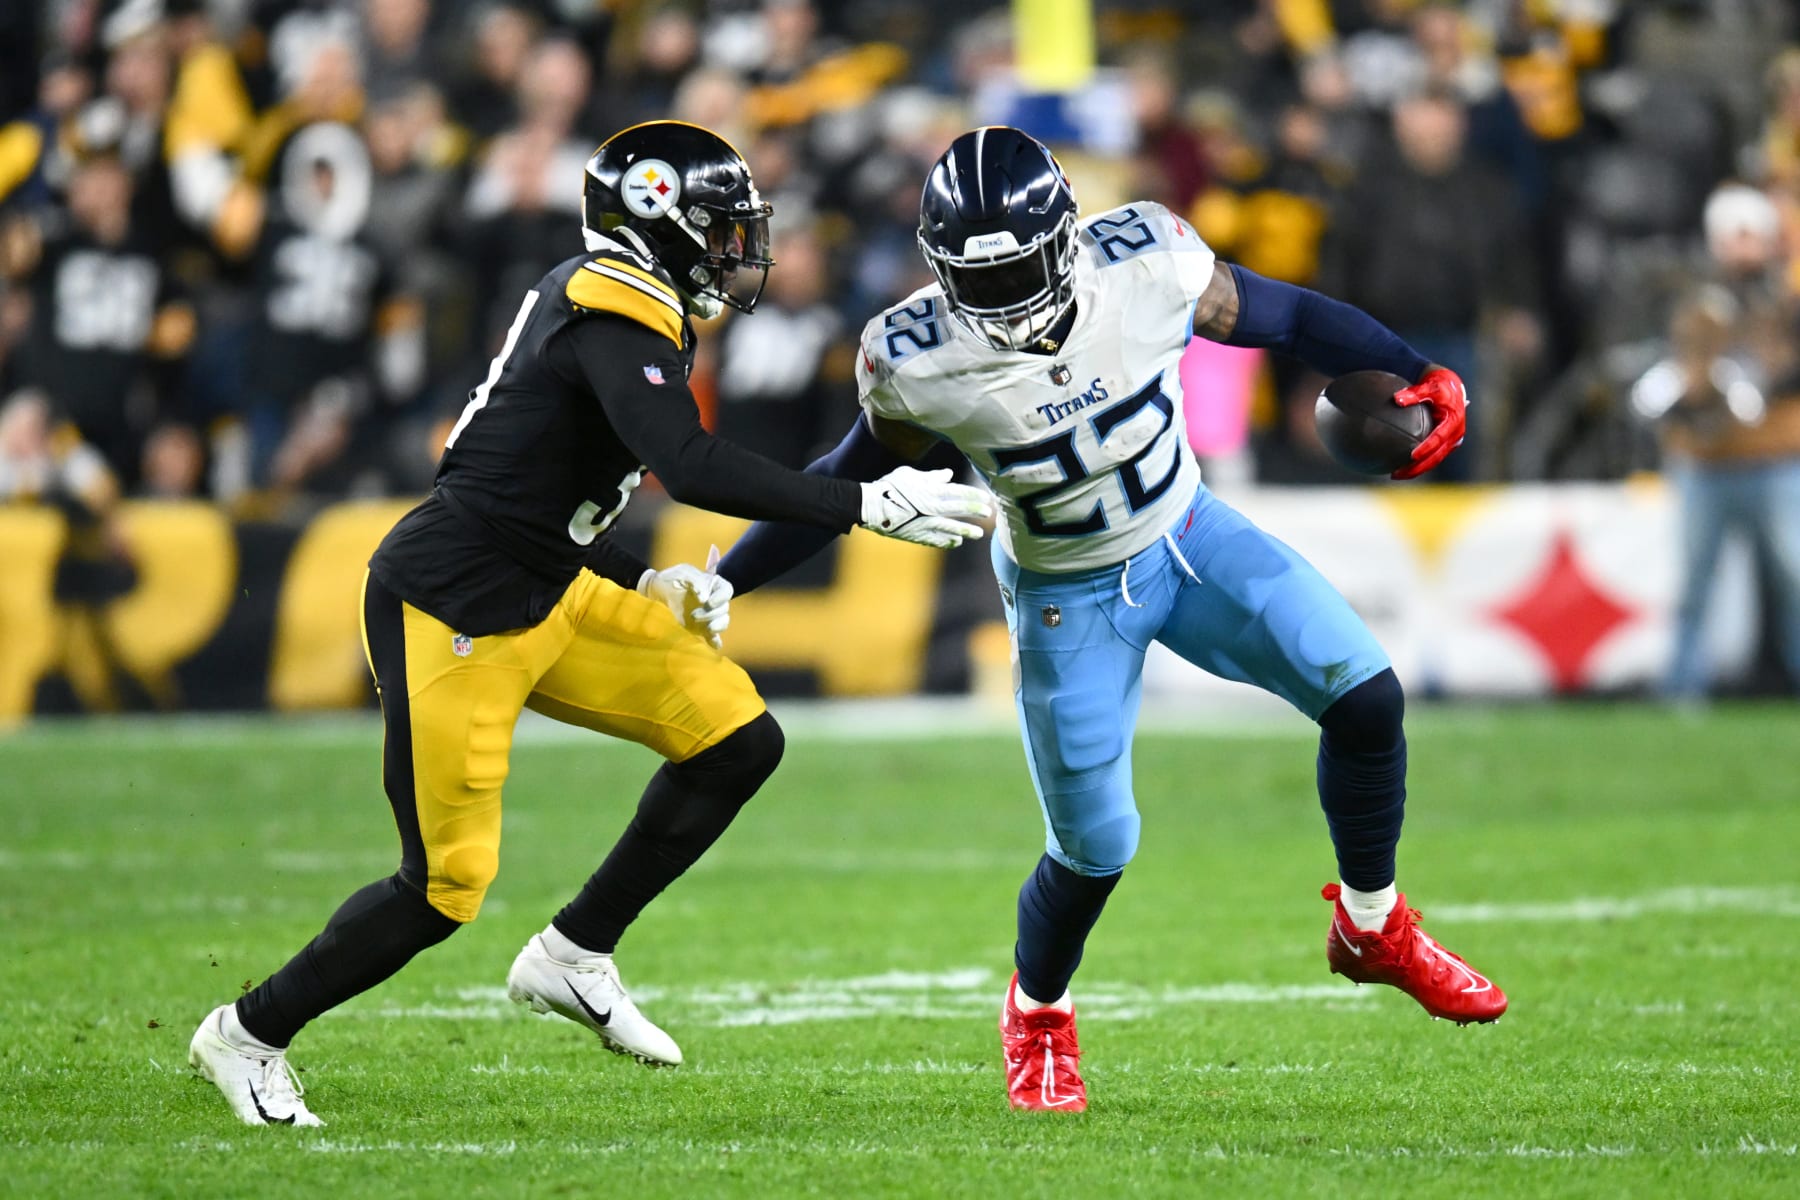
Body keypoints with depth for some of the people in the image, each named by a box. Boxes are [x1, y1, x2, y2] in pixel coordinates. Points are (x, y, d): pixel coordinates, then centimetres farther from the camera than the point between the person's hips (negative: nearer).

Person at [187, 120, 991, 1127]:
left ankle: (575, 958, 13)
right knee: (446, 887, -4)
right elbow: (691, 468, -32)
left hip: (544, 594, 10)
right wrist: (867, 506, -30)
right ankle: (251, 1034, 16)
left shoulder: (602, 304, 12)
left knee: (738, 740, 2)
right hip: (453, 614, -10)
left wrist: (645, 587, 10)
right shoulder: (617, 313, -18)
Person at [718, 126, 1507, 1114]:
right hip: (1070, 598, -2)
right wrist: (716, 587, -8)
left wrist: (1416, 377, -11)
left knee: (1365, 697, -13)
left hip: (1190, 538, 2)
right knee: (1094, 849, 1)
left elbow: (1280, 316, -8)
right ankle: (1036, 1015, 34)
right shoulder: (920, 364, -25)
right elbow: (848, 481, -7)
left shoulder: (1144, 263, -24)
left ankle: (1371, 930, 11)